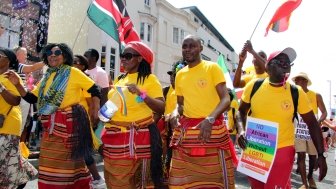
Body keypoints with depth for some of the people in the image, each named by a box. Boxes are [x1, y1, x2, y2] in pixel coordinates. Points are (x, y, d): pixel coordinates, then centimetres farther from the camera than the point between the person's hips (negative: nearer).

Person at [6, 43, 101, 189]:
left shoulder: (72, 72, -3)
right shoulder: (47, 77, 16)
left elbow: (95, 90, -5)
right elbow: (31, 98, 15)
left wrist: (95, 110, -10)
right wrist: (17, 84, 3)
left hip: (68, 122, -6)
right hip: (50, 125, 7)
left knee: (68, 160, 0)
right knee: (51, 161, 12)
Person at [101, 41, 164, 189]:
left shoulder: (149, 79, -3)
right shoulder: (119, 79, 15)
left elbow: (161, 108, -12)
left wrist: (141, 94, -22)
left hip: (137, 136, -5)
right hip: (114, 136, 6)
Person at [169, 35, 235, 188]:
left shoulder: (212, 68, -2)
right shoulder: (180, 74, 12)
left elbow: (226, 99, -9)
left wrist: (210, 119, -26)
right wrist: (175, 113, -4)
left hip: (212, 129, -4)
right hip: (186, 132, 4)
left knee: (214, 176, 4)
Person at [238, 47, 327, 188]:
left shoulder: (297, 93, -9)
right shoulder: (253, 86, -8)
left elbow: (312, 123, 0)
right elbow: (241, 112, 5)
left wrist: (321, 154, -4)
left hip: (282, 150, -2)